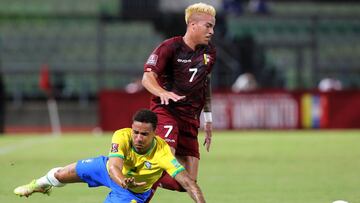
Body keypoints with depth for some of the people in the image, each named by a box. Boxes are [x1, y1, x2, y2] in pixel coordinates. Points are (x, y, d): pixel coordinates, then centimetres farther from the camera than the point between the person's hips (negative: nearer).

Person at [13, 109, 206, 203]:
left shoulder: (162, 152, -42)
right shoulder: (122, 137, -39)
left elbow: (188, 182, -45)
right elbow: (114, 168, -52)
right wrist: (124, 182, -75)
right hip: (110, 169, 2)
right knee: (60, 175, 17)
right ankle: (41, 184, 58)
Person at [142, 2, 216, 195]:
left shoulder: (209, 52, 10)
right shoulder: (170, 47, -9)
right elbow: (148, 77, -17)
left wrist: (208, 119, 24)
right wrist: (162, 93, -39)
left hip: (190, 118, 6)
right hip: (165, 111, -6)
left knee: (188, 182, 0)